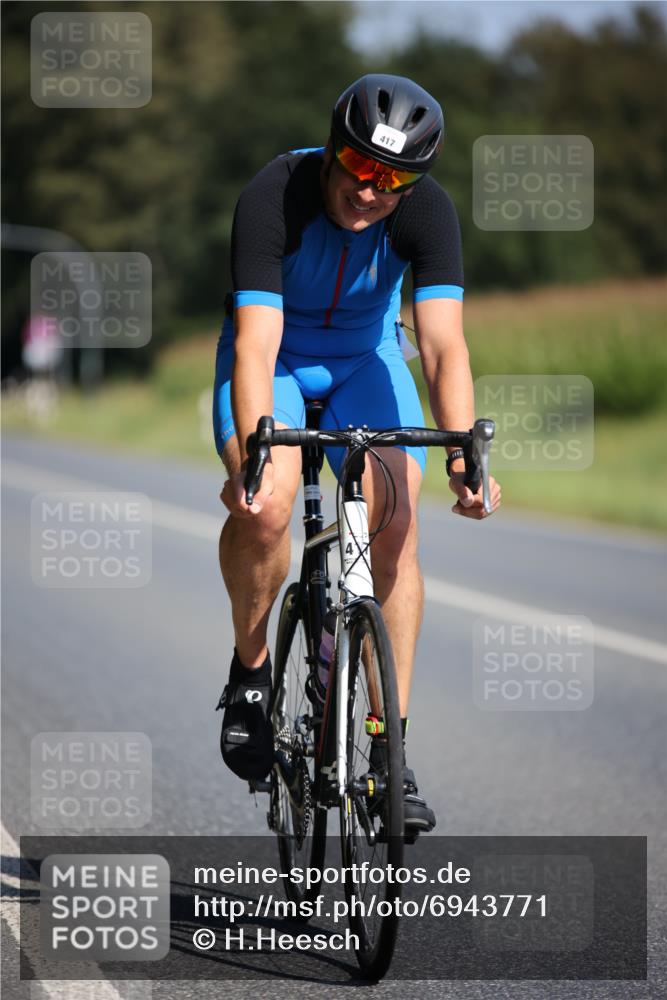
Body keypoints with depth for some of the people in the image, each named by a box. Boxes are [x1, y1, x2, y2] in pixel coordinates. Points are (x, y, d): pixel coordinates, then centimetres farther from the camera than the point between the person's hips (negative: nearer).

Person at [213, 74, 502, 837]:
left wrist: (463, 456, -47)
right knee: (264, 509, -29)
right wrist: (254, 454, -53)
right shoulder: (273, 197, -32)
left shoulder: (427, 212, -25)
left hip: (365, 357, 2)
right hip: (275, 352, -2)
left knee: (396, 528, -17)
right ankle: (250, 669, -3)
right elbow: (256, 342, -39)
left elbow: (443, 342, -32)